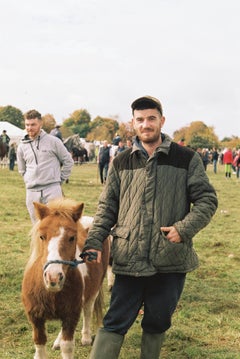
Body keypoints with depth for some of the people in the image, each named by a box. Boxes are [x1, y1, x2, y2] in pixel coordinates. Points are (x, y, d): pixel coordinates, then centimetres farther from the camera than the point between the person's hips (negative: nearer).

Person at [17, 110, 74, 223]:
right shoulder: (22, 147, 10)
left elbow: (68, 161, 5)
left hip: (52, 189, -4)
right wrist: (30, 181, 11)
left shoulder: (53, 141, -1)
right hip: (32, 192, 4)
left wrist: (60, 179, 3)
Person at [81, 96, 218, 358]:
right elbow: (107, 207, 10)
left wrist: (184, 228, -14)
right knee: (115, 324, 3)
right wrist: (94, 241, -2)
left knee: (157, 324, 15)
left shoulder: (187, 159, 1)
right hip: (129, 258, 1)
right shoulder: (121, 163, 7)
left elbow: (207, 200, 0)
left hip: (171, 259, 0)